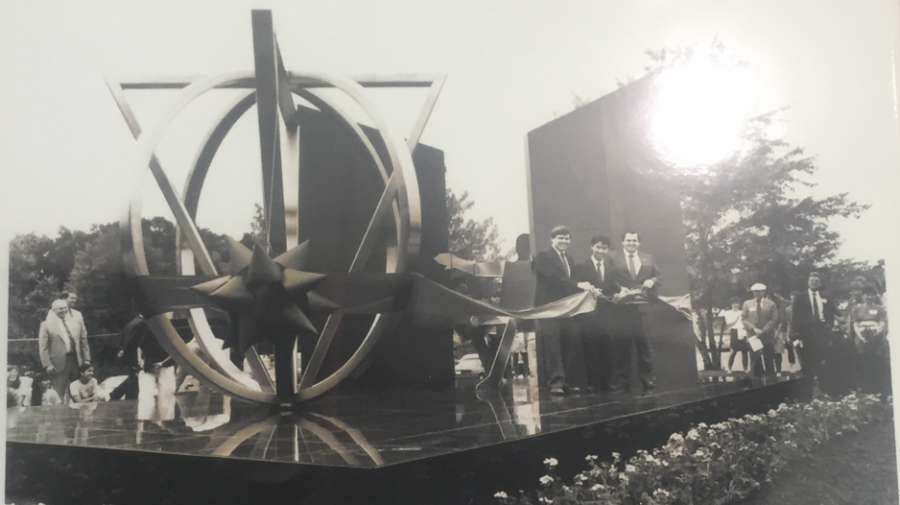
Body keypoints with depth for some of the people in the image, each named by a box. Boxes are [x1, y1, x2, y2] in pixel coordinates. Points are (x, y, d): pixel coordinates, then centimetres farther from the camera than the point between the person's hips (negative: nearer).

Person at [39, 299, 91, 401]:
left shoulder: (76, 324, 13)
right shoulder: (46, 325, 1)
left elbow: (84, 343, 14)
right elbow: (43, 347, -3)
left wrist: (86, 360, 6)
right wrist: (47, 365, -12)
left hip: (76, 361, 4)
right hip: (59, 364, -4)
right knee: (58, 395, 0)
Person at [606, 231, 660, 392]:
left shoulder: (648, 258, 18)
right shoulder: (613, 258, 8)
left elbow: (658, 275, 15)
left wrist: (652, 281, -6)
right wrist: (619, 290, -16)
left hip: (644, 306, 2)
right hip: (622, 307, -2)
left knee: (645, 343, 1)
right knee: (622, 344, 1)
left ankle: (647, 378, 6)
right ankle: (622, 382, 6)